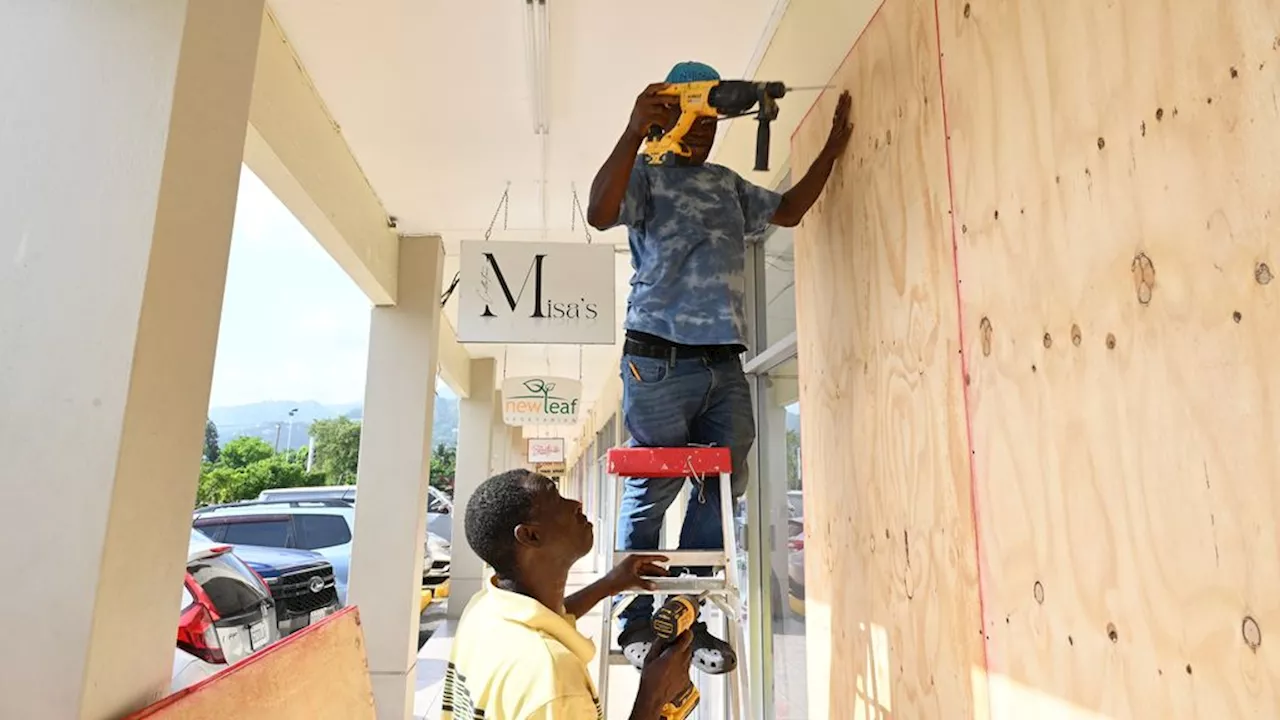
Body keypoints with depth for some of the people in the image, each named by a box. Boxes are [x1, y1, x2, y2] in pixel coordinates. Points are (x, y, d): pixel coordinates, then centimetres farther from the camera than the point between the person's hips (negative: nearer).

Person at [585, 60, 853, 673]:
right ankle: (636, 622, 13)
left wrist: (833, 148, 29)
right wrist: (634, 130, -20)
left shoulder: (728, 185, 24)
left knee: (719, 493, 4)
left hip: (725, 367, 6)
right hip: (659, 363, -6)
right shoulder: (645, 175, 5)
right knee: (651, 494, -2)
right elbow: (599, 213, -15)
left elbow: (788, 210, 33)